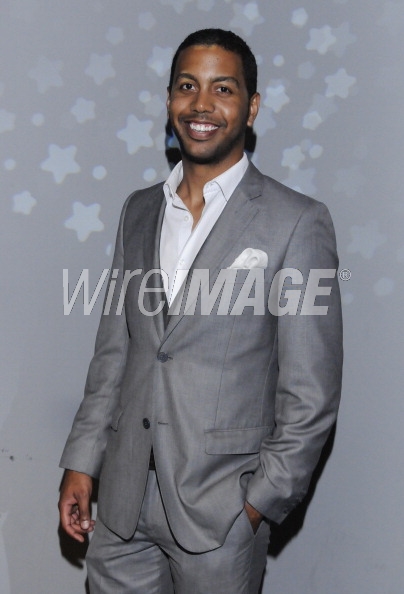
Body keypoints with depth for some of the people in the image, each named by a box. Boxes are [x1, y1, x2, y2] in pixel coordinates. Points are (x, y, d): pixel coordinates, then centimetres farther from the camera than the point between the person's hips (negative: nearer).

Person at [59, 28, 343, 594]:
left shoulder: (297, 223, -10)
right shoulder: (139, 210, 8)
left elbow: (311, 391, -9)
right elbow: (114, 349, 11)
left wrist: (263, 500, -9)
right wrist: (82, 462, 8)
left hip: (221, 506, -4)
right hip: (123, 497, 5)